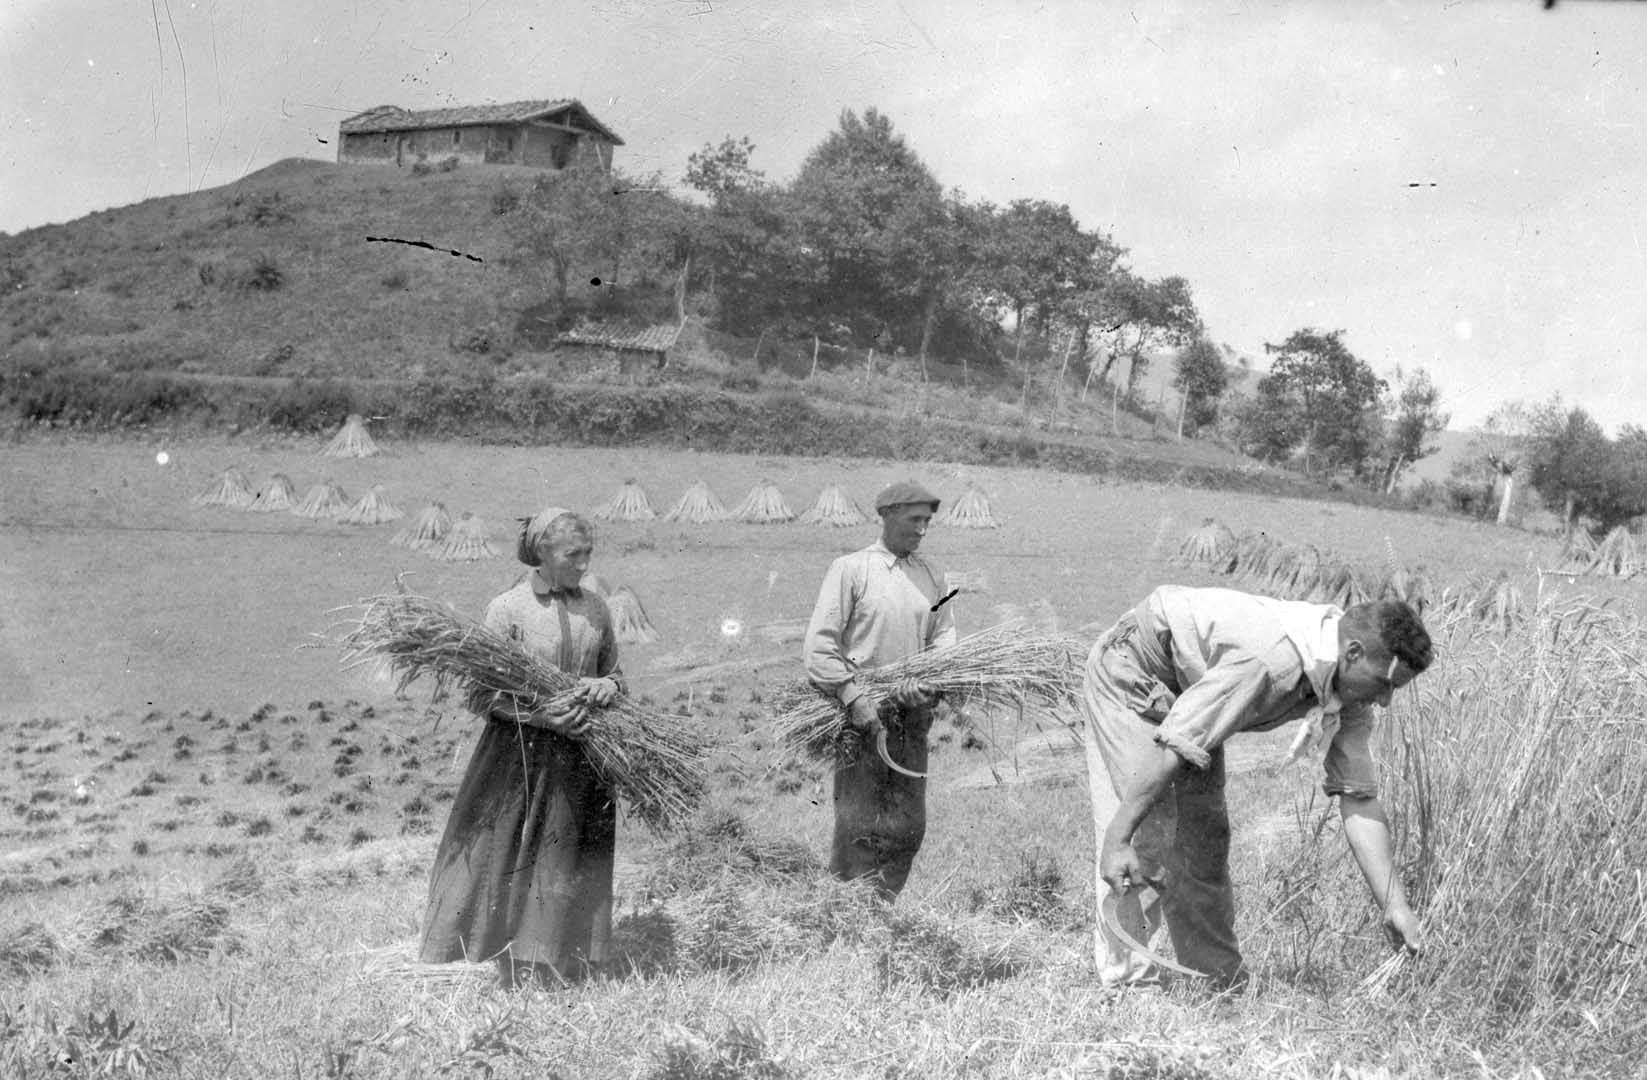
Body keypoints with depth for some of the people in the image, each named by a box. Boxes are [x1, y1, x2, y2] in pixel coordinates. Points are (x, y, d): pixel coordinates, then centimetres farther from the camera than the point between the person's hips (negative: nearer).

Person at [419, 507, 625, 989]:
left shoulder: (595, 608, 7)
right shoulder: (507, 609, -7)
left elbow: (614, 672, 19)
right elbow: (480, 695, -8)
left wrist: (607, 686, -6)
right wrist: (542, 716, -21)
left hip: (583, 761, 4)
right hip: (522, 755, -4)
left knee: (574, 872, 7)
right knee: (516, 867, -1)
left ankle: (565, 978, 17)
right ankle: (520, 981, 10)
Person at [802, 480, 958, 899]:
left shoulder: (931, 577, 14)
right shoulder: (850, 569, -2)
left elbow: (945, 638, 8)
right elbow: (818, 645, -7)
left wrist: (926, 681, -13)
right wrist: (854, 696, -17)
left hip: (912, 717, 5)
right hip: (860, 715, -5)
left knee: (908, 827, 8)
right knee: (858, 827, -5)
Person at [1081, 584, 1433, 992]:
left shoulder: (1350, 686, -12)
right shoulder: (1270, 658, -39)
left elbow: (1359, 798, -8)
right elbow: (1173, 748, -37)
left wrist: (1395, 905, -13)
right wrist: (1117, 841, -35)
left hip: (1189, 685, 8)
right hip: (1129, 671, -8)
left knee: (1205, 836, 7)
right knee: (1148, 834, -14)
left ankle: (1223, 982, 16)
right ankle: (1128, 980, -7)